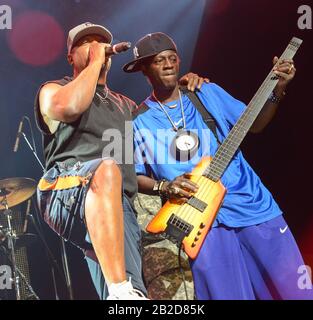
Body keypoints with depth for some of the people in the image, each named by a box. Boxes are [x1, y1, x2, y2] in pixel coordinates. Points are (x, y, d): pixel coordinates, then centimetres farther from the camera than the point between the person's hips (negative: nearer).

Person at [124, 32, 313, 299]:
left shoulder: (208, 93, 8)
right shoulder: (139, 121, 1)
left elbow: (255, 124, 13)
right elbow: (133, 175, 3)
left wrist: (277, 90, 0)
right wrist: (164, 186, -15)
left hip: (252, 204, 3)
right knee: (226, 292, -1)